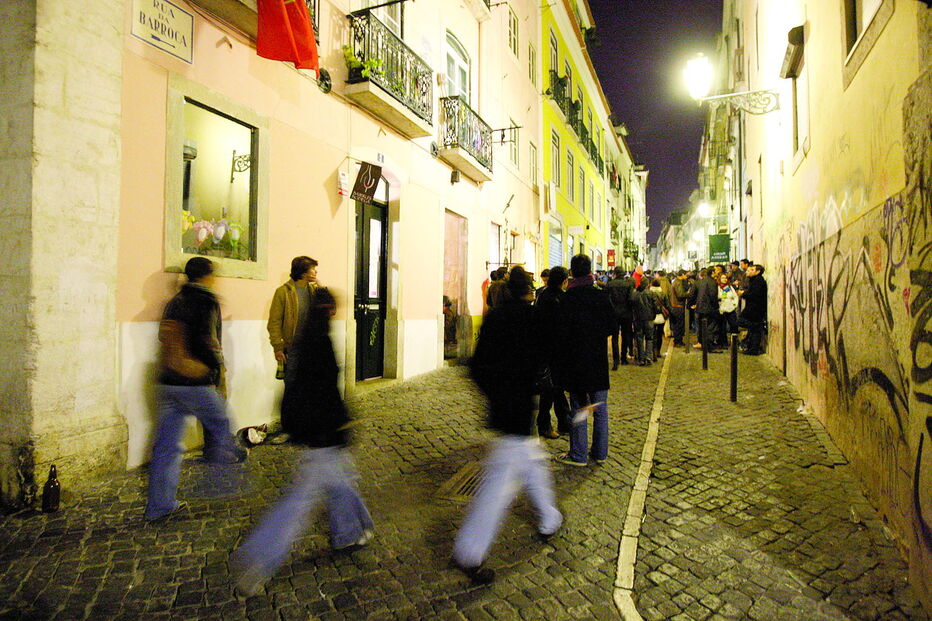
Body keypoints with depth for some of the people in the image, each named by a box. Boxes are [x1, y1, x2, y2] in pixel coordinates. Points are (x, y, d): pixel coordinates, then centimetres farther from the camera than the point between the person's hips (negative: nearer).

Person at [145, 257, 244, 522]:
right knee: (221, 426, 12)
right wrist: (218, 365, -12)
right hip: (196, 382, -8)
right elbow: (206, 339, -20)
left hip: (168, 381, 8)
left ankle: (159, 506, 18)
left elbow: (165, 334, 16)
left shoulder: (175, 301, 15)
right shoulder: (206, 301, -8)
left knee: (166, 444, 11)